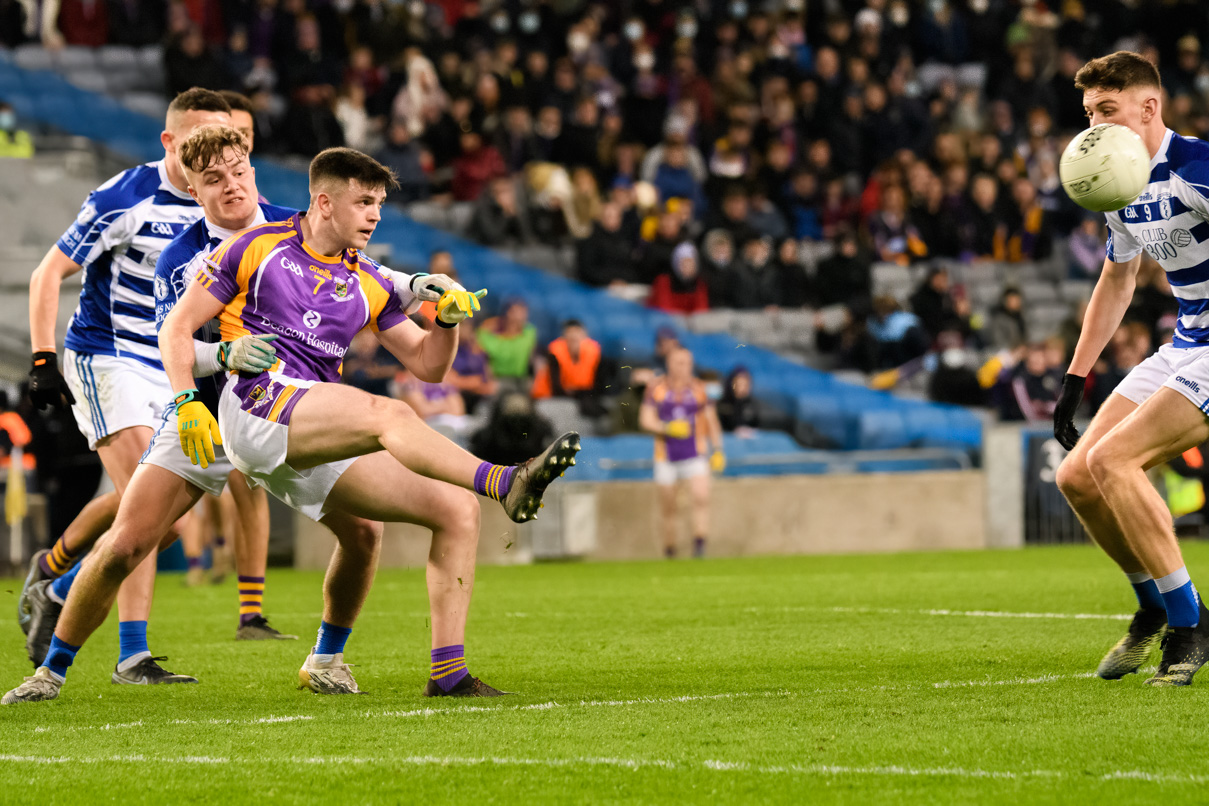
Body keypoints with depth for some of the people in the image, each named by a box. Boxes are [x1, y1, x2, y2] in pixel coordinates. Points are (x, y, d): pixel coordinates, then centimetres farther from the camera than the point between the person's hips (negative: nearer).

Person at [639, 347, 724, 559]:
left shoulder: (698, 388, 5)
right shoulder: (656, 389, 1)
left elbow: (711, 420, 14)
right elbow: (645, 420, -3)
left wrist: (718, 451, 10)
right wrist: (668, 428, -20)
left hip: (695, 455, 0)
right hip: (666, 456, 0)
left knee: (702, 497, -22)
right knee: (669, 509, 6)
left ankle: (699, 546, -23)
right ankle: (669, 552, 20)